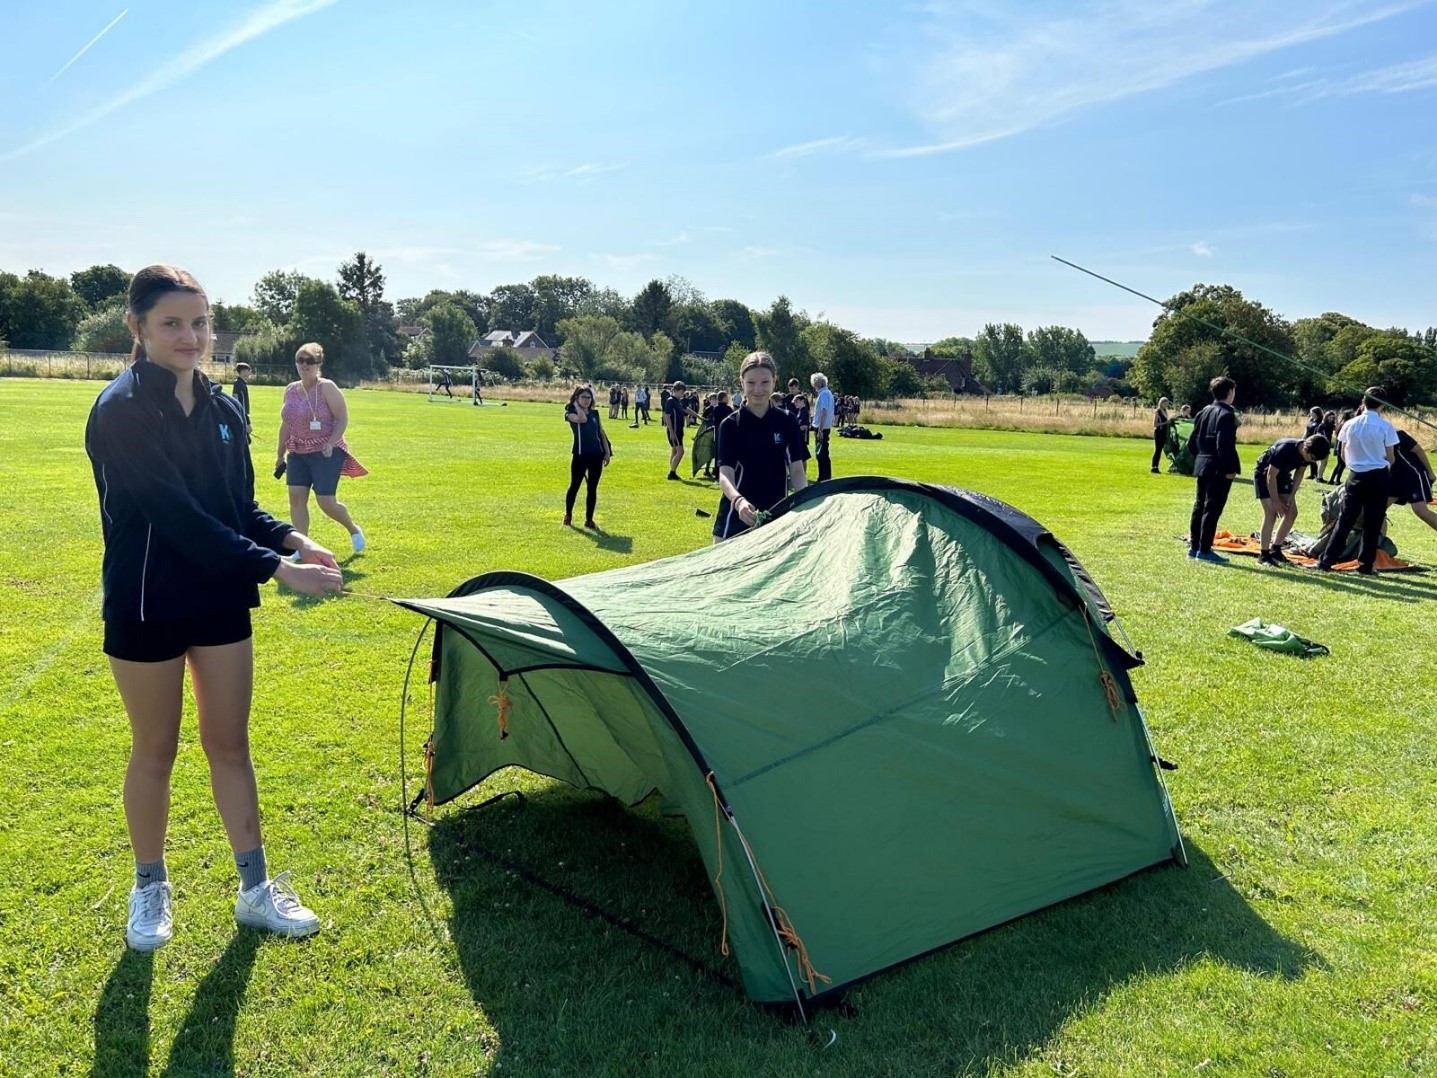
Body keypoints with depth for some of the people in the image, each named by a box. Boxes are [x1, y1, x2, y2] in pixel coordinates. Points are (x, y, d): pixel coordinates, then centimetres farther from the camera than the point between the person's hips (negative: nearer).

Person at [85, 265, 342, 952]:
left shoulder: (222, 410, 4)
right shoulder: (121, 411, -17)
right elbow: (178, 515, -24)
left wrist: (295, 541, -9)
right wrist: (278, 569, -26)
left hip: (221, 600, 5)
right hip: (147, 605, -5)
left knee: (230, 745, 12)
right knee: (155, 751, 10)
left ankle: (256, 889, 23)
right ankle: (150, 888, 32)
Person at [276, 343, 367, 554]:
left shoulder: (327, 388, -9)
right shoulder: (290, 390, 9)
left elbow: (342, 419, -10)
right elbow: (286, 424, 17)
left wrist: (330, 443, -23)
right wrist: (280, 454, 19)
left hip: (326, 453, -6)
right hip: (297, 453, 6)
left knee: (326, 502, -6)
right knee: (296, 498, -3)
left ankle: (353, 529, 22)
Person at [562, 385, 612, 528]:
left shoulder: (594, 413, 12)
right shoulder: (571, 412, -4)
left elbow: (601, 433, 16)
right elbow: (582, 419, -26)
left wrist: (608, 452, 10)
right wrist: (577, 406, -10)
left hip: (597, 455, 4)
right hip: (580, 455, -4)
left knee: (592, 488, 6)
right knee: (575, 486, 5)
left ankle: (589, 519, 13)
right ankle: (568, 515, 22)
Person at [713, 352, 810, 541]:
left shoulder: (787, 422, 3)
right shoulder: (730, 425, -4)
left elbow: (797, 470, 3)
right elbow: (725, 475, -12)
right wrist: (738, 501, -33)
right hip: (736, 519, -2)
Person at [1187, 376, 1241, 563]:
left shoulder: (1204, 412, 12)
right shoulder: (1226, 415, -14)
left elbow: (1191, 442, 14)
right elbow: (1224, 445, -22)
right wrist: (1230, 469, -17)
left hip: (1202, 466, 9)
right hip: (1219, 470, -8)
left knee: (1199, 506, 13)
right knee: (1212, 509, -5)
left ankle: (1194, 546, 19)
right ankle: (1204, 550, -3)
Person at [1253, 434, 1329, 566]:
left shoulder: (1307, 453, -16)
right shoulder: (1284, 450, -36)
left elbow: (1299, 472, 1)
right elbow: (1271, 476, -27)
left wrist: (1292, 496, -6)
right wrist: (1276, 501, -20)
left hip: (1282, 475, 7)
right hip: (1264, 475, -7)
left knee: (1292, 512, 0)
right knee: (1271, 514, -15)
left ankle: (1275, 549, 10)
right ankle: (1264, 555, -10)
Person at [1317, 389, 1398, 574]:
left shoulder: (1350, 425, 0)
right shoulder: (1386, 426, -8)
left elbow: (1343, 455, 7)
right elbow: (1390, 458, -3)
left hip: (1356, 476, 2)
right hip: (1378, 477, -2)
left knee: (1345, 520, 7)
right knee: (1373, 524, 6)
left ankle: (1326, 560, 3)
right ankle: (1366, 564, 9)